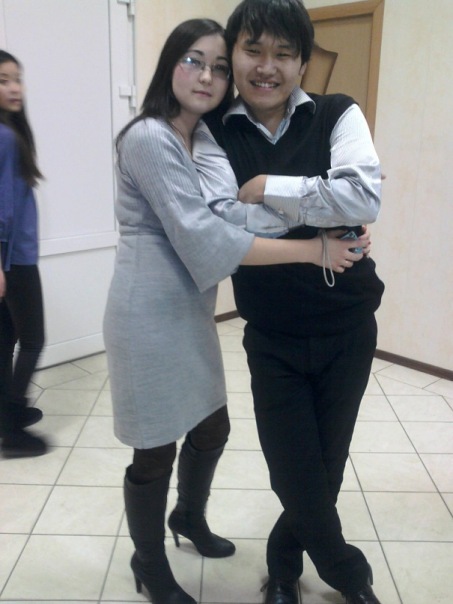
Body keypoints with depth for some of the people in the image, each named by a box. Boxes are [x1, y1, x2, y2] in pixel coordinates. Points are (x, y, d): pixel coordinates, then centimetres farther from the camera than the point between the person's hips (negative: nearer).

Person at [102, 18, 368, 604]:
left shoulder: (204, 141, 12)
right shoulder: (150, 138, -16)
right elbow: (204, 237, -24)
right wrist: (314, 249, -21)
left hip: (191, 312, 9)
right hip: (150, 315, -8)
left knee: (212, 427, 20)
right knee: (156, 451, 7)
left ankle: (189, 518, 49)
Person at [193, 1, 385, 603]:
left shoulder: (337, 116, -3)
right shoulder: (215, 134, -2)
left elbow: (364, 197, -21)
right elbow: (222, 222, -17)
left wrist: (266, 188, -17)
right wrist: (316, 208, -16)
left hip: (348, 328, 1)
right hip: (272, 337, 0)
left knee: (326, 465, 15)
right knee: (296, 473, 6)